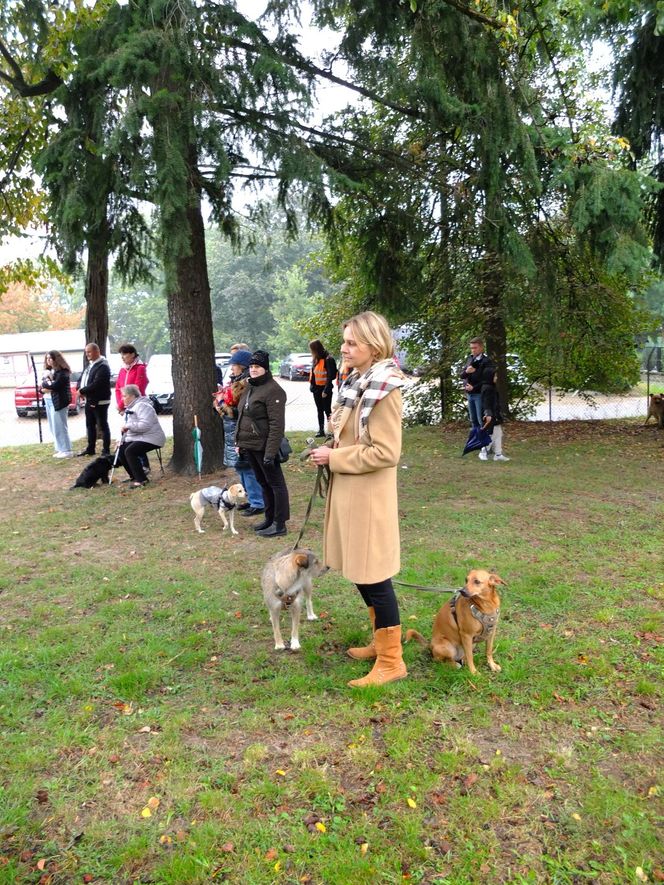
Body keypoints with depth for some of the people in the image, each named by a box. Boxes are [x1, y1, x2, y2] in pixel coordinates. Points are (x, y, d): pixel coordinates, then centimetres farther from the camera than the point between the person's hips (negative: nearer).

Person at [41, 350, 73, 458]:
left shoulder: (63, 371, -10)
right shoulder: (48, 370, 16)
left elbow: (55, 386, -20)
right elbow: (42, 386, 13)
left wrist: (45, 383, -3)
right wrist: (45, 389, -9)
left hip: (58, 402, -9)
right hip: (48, 401, 9)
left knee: (59, 427, -7)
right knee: (54, 427, 11)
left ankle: (67, 451, -2)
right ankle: (60, 448, 18)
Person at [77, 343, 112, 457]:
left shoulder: (103, 366, -16)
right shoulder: (89, 365, 15)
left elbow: (96, 384, -25)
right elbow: (82, 379, 16)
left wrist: (82, 391, -15)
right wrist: (81, 389, -5)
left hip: (100, 401, -9)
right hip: (89, 400, 9)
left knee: (103, 426, -1)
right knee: (90, 425, 16)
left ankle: (106, 450, 5)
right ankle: (90, 448, 26)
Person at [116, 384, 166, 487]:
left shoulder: (142, 406, -16)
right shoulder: (130, 407, 18)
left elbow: (145, 425, -29)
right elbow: (130, 426, 23)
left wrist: (128, 426, -23)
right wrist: (122, 438, 8)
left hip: (150, 439, -11)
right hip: (136, 438, 11)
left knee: (129, 451, -26)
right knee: (121, 451, 0)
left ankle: (141, 479, -20)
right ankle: (135, 477, 11)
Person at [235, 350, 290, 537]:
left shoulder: (273, 390, -15)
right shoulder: (249, 388, 14)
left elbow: (277, 424, -20)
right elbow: (242, 417, 21)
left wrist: (270, 452, -24)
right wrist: (239, 442, 15)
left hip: (264, 446, -9)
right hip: (249, 445, 9)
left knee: (275, 483, 1)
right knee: (263, 482, 17)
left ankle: (279, 524, 8)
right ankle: (269, 518, 29)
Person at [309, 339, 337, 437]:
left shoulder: (328, 360, -16)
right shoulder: (316, 360, 9)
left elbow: (330, 376, -18)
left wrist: (326, 390, -19)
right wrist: (312, 386, 5)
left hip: (325, 389, -8)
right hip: (316, 389, 8)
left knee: (327, 410, -2)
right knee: (319, 410, 14)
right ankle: (321, 430, 21)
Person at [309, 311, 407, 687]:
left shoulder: (384, 389, -18)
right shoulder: (357, 382, 10)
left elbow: (386, 453, -22)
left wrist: (334, 457, -17)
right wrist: (332, 450, 8)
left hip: (369, 497, -10)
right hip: (349, 493, 10)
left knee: (374, 577, 0)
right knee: (360, 574, 19)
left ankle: (391, 661, 15)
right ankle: (382, 641, 36)